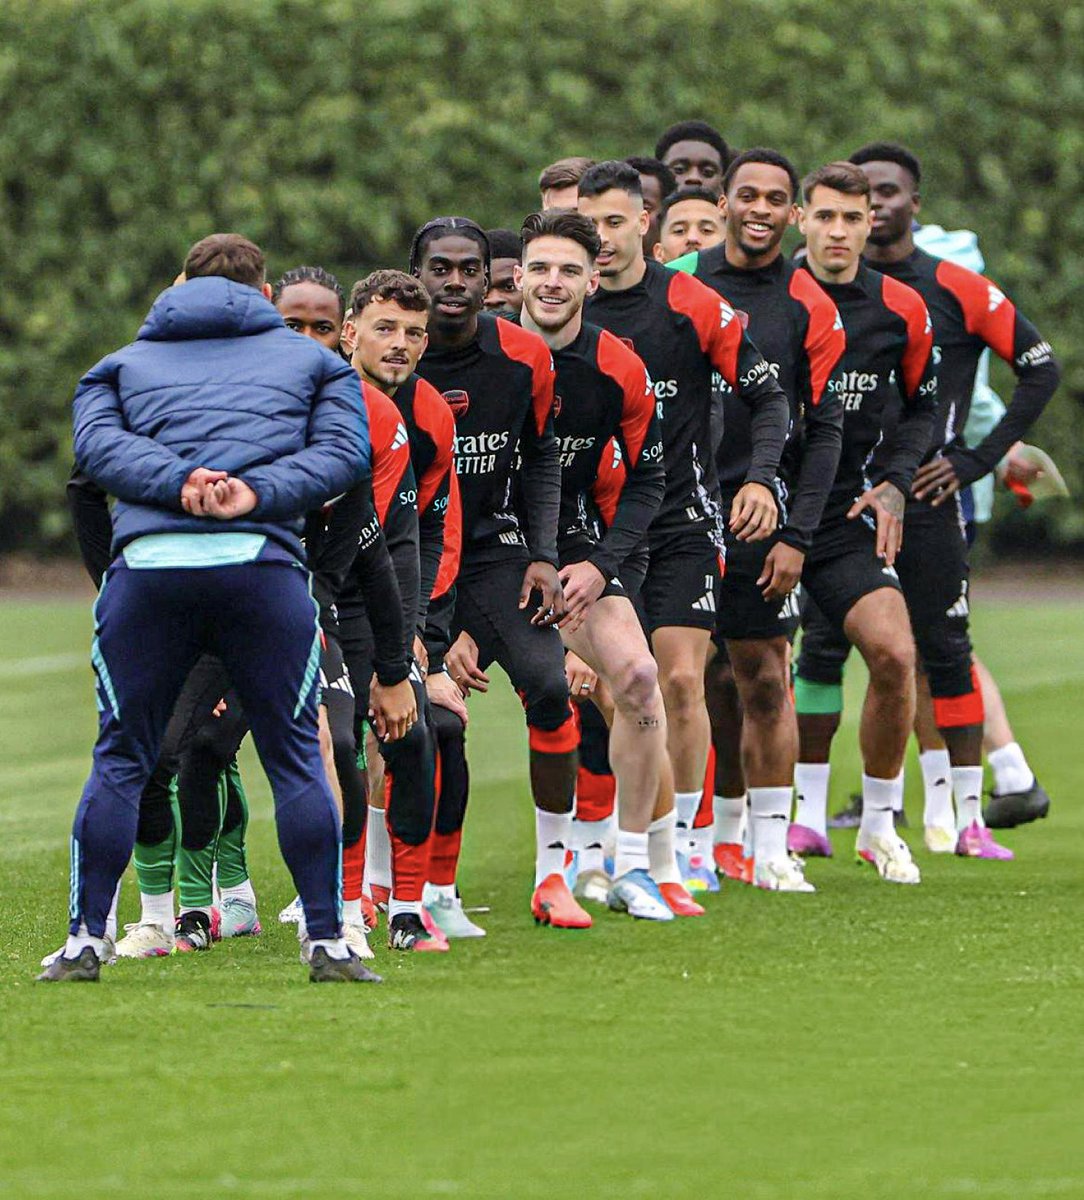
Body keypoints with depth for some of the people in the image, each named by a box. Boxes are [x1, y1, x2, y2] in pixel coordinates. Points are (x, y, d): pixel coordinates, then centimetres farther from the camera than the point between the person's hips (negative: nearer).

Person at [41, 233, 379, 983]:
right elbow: (344, 450, 6)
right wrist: (256, 494, -6)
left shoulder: (122, 365, 25)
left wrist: (179, 483, -9)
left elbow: (98, 444, 5)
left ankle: (85, 939, 8)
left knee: (121, 757, 10)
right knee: (296, 756, 7)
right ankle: (328, 942, 4)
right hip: (263, 565, -1)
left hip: (147, 562, 1)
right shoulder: (313, 360, 23)